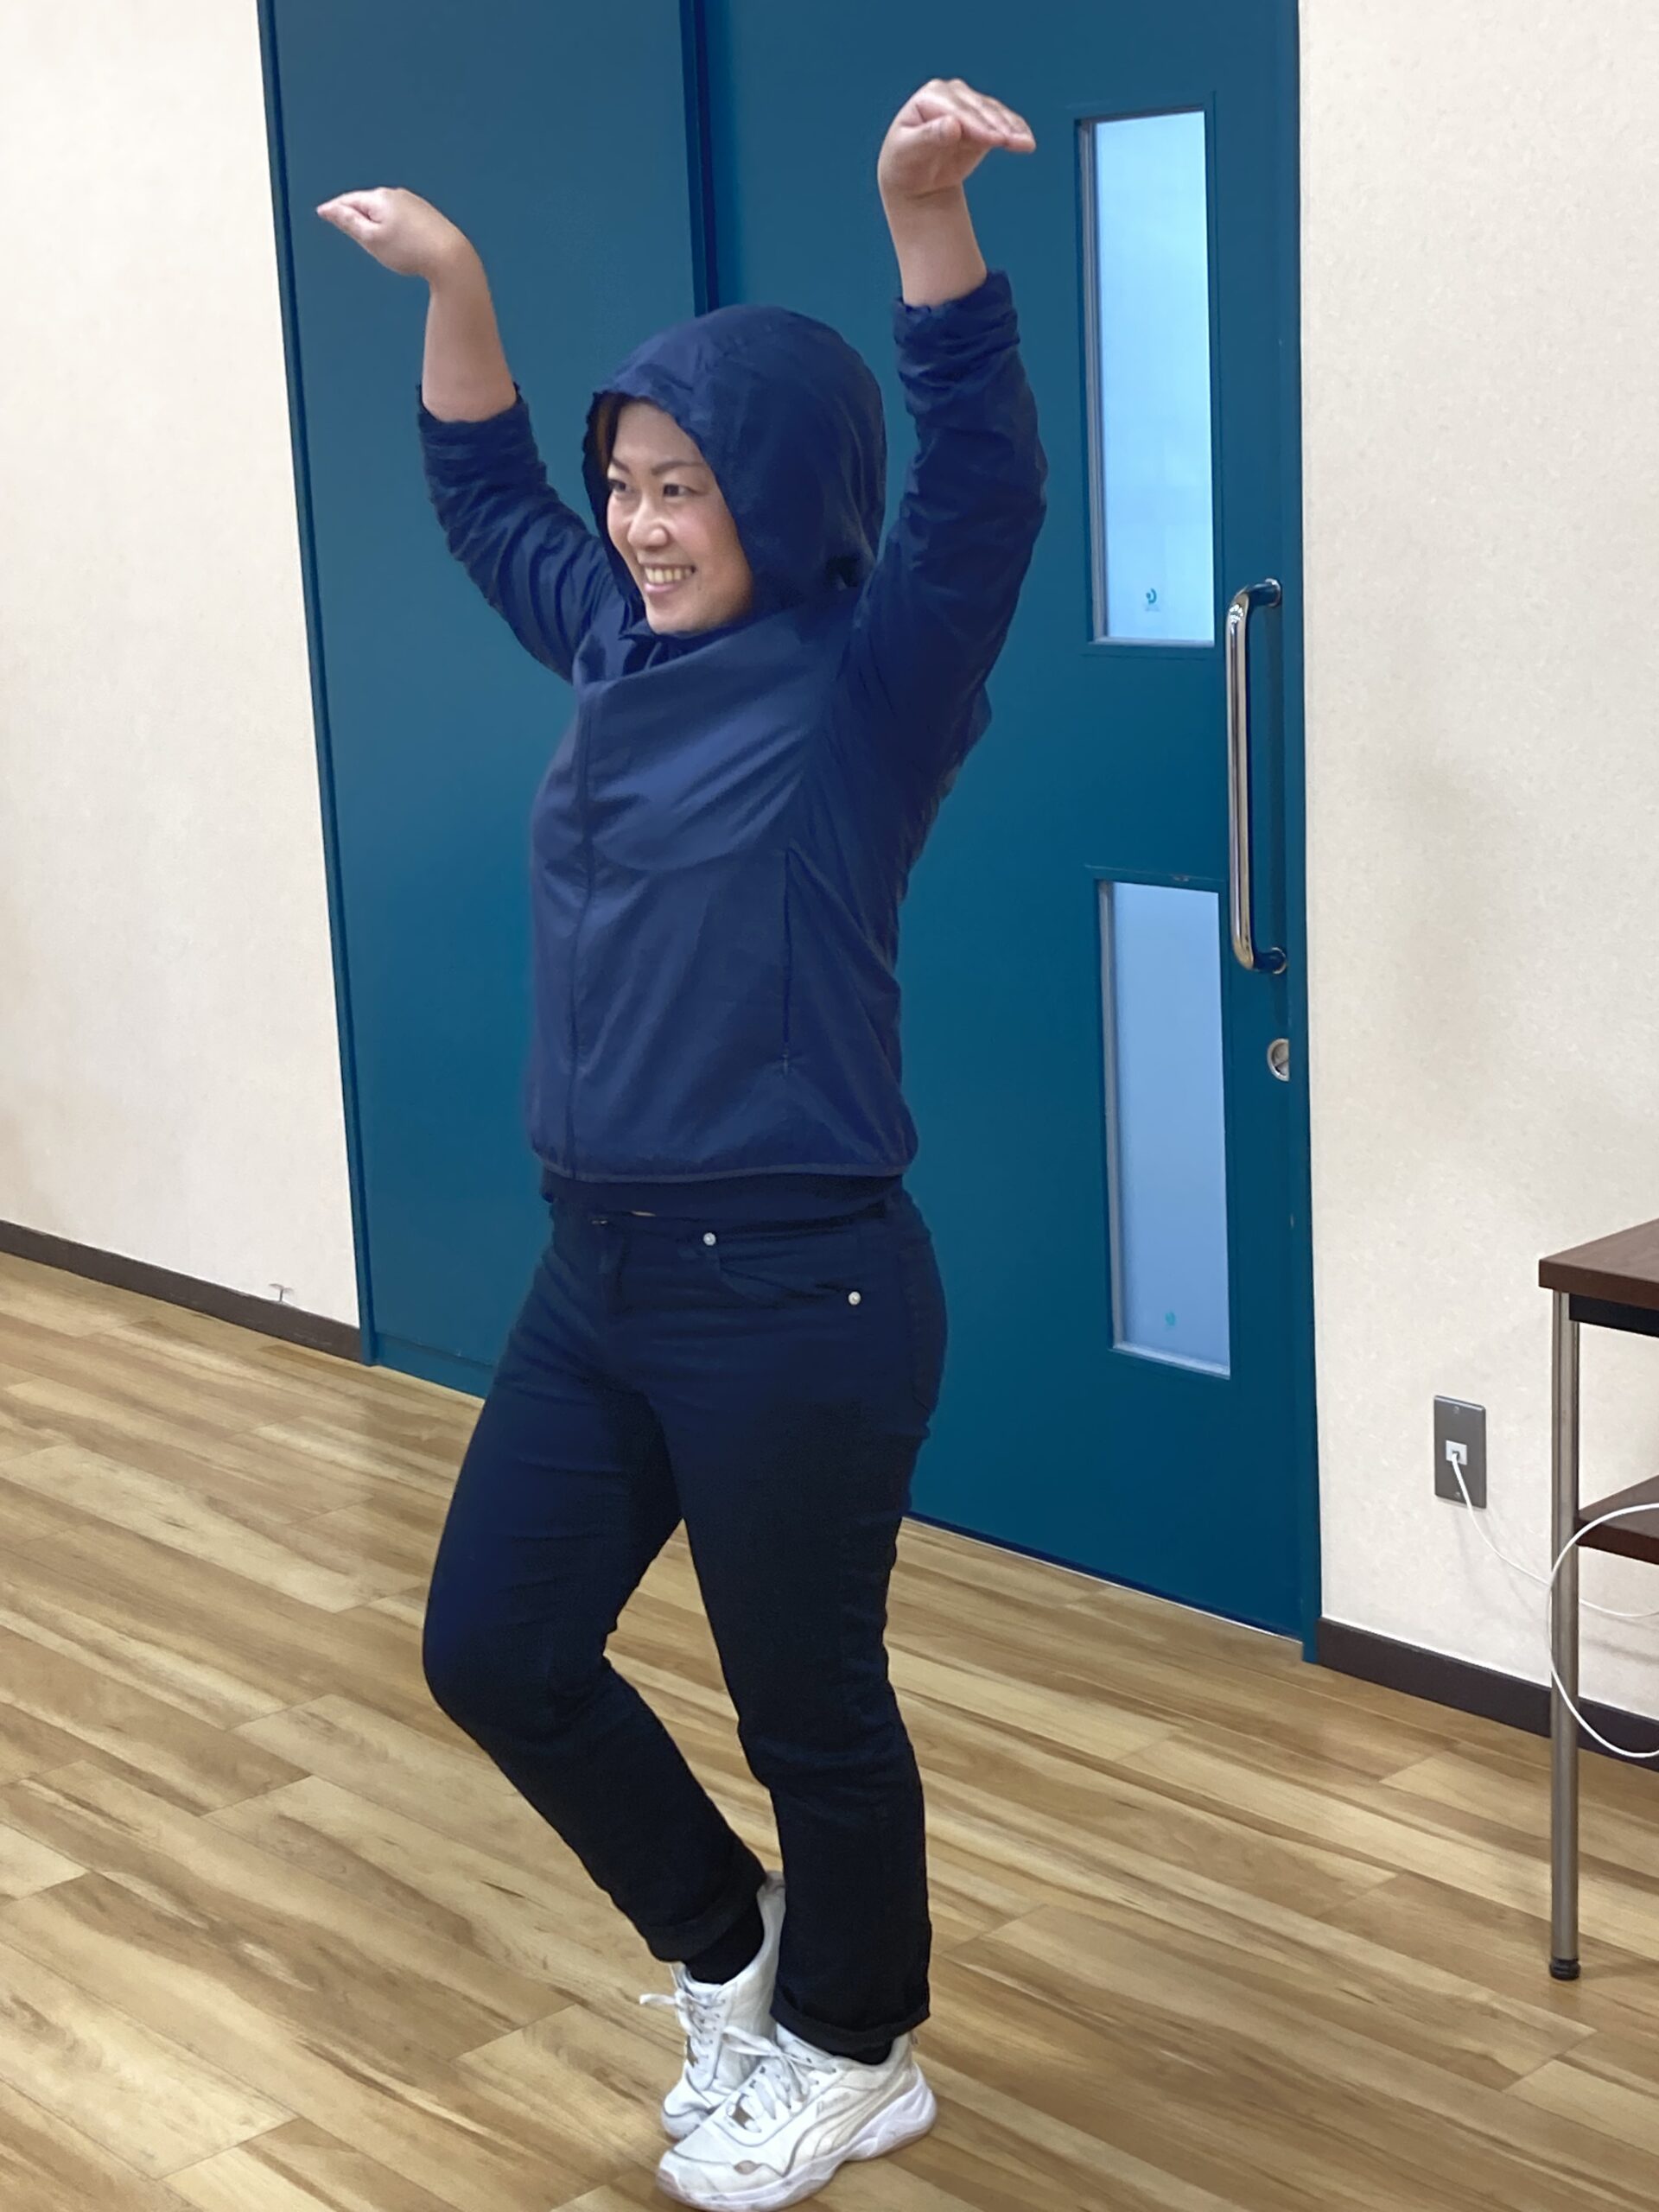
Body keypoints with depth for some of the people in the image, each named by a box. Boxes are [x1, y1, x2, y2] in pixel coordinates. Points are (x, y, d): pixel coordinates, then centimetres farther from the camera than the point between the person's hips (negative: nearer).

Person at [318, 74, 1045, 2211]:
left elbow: (982, 476, -26)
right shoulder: (623, 655, 9)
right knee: (495, 1649, 14)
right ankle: (729, 1951, 37)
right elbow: (484, 498, 24)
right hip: (598, 1269, 8)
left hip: (797, 1290, -7)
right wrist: (453, 281, 12)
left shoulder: (869, 680, -10)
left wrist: (926, 209, -40)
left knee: (807, 1704, 8)